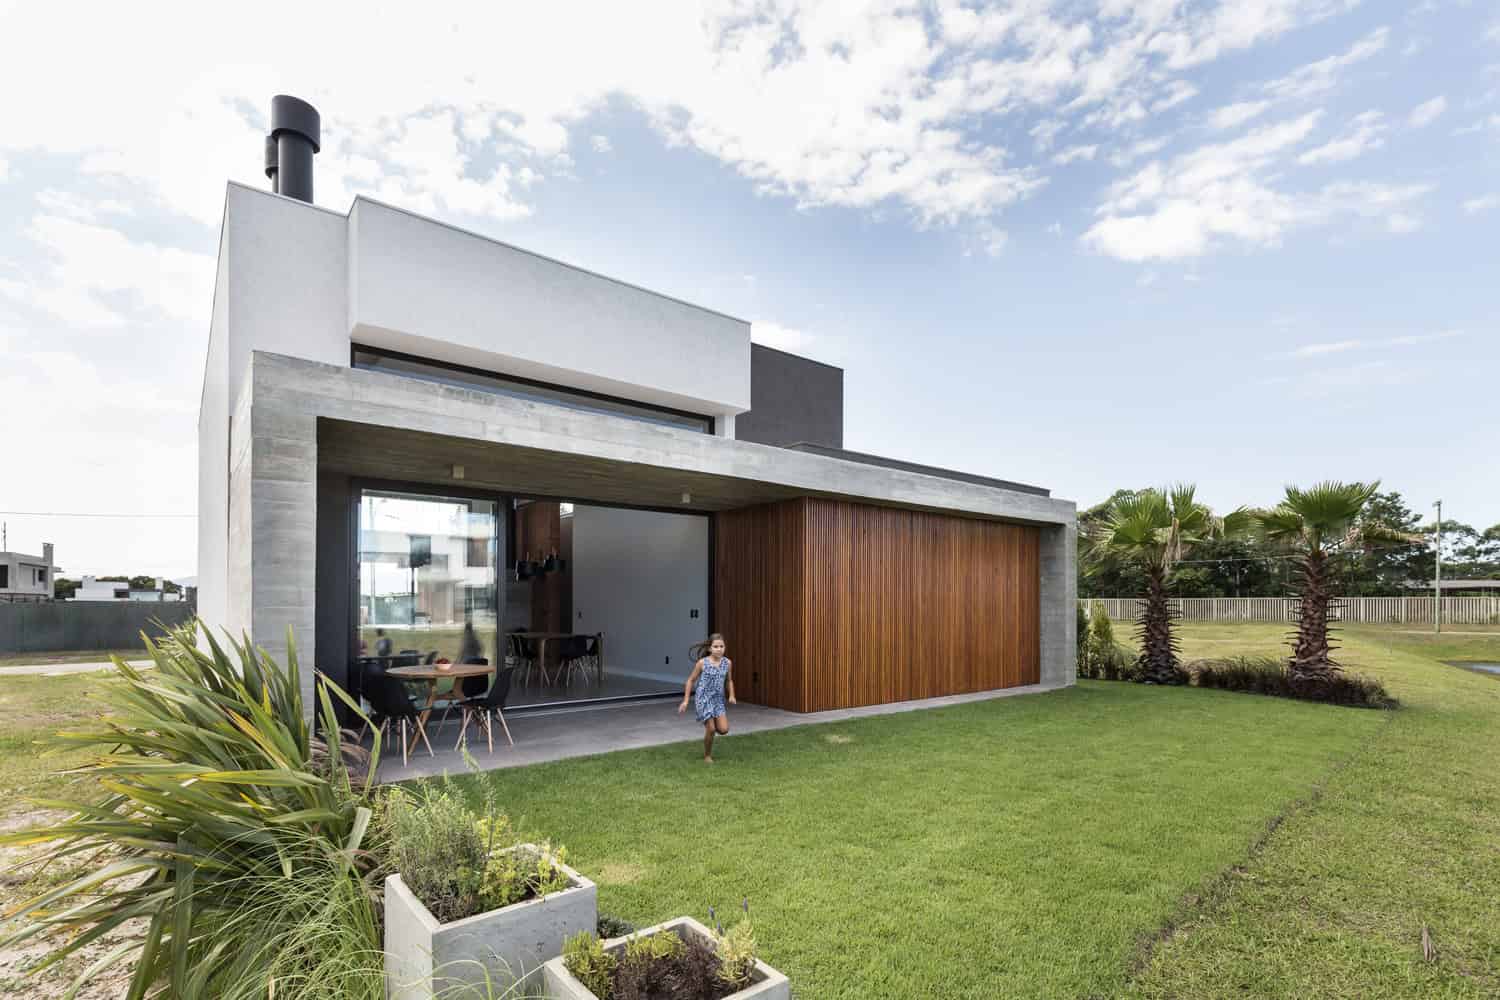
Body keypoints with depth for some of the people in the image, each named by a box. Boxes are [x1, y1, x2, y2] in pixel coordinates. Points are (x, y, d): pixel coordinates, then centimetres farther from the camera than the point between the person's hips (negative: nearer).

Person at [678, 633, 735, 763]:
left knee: (724, 730, -6)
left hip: (718, 700, 4)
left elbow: (729, 680, 13)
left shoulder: (727, 662, -2)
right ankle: (707, 755, 18)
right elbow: (690, 680, -1)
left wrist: (731, 695, -2)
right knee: (711, 730, -7)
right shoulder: (702, 662, -11)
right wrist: (685, 700, -3)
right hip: (703, 699, -4)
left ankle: (710, 724, 27)